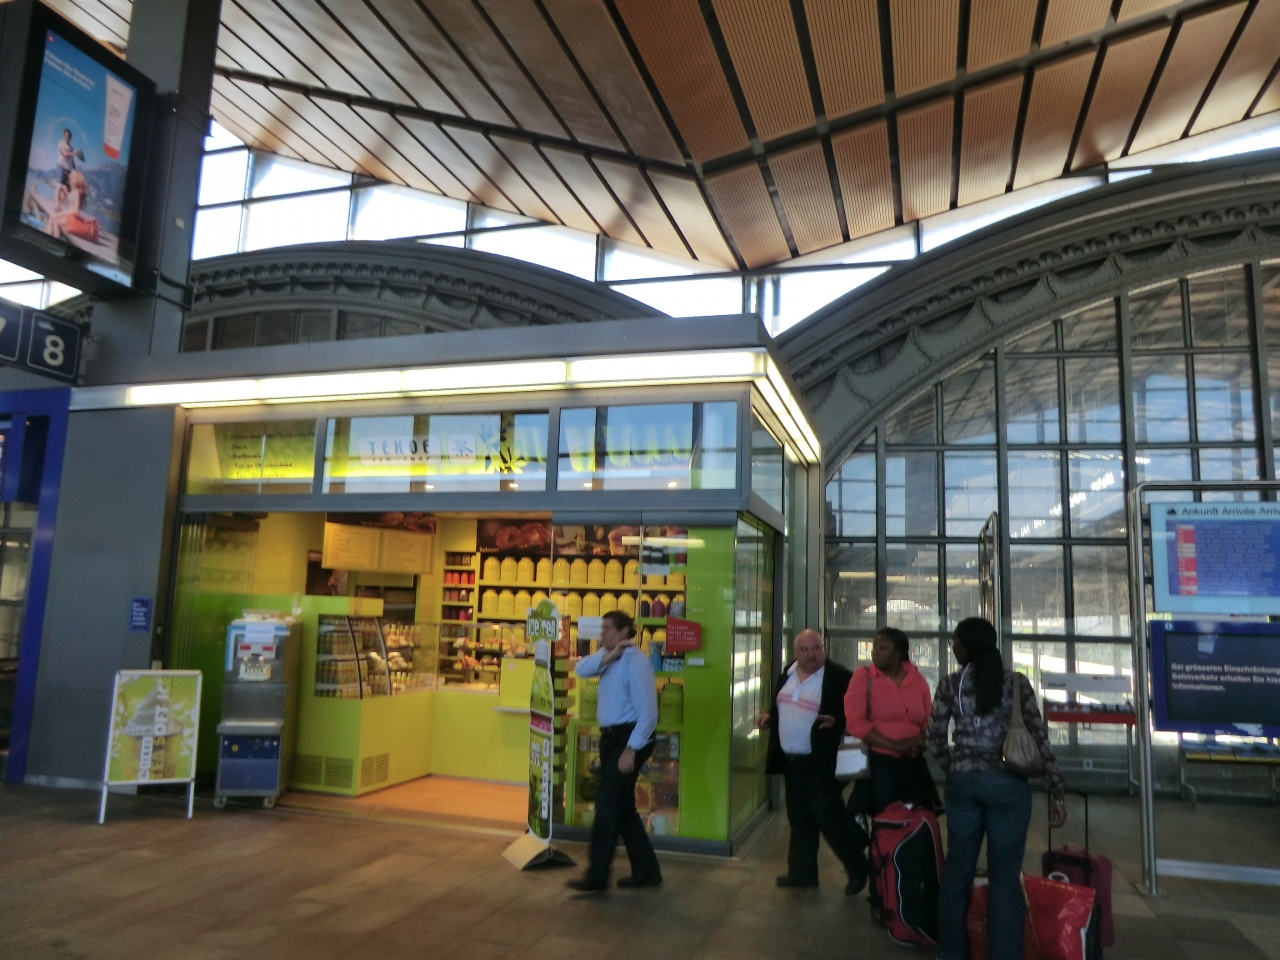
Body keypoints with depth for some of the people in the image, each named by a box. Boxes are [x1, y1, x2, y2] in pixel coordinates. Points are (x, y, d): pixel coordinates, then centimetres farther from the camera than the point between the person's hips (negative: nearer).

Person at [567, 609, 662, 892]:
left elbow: (647, 711, -20)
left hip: (630, 737, -9)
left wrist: (631, 749, -23)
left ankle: (597, 876, 5)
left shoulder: (636, 662, -17)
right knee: (621, 805, 14)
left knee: (607, 802, -6)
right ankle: (647, 870, 25)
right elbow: (581, 670, -7)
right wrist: (608, 656, -18)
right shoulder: (607, 656, 8)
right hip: (610, 736, 9)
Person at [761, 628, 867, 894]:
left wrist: (835, 721, -31)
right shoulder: (788, 672, 8)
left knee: (826, 815, -3)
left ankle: (857, 869, 15)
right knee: (799, 818, 16)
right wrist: (770, 716, 2)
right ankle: (802, 871, 28)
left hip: (818, 760, -7)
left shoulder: (839, 676, -13)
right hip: (790, 759, 7)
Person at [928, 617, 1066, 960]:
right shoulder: (1017, 682, -2)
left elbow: (935, 738, -2)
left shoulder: (950, 683, -2)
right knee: (1005, 876, 6)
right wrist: (1056, 792, 1)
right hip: (1008, 784, -1)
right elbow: (1040, 738, -4)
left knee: (957, 869, 13)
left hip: (962, 783, 1)